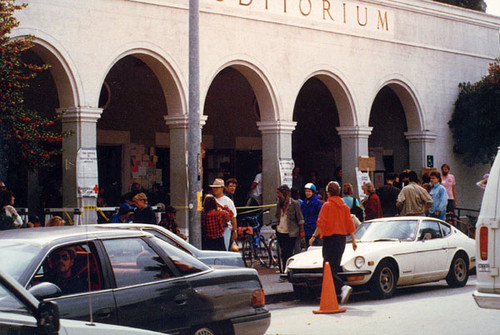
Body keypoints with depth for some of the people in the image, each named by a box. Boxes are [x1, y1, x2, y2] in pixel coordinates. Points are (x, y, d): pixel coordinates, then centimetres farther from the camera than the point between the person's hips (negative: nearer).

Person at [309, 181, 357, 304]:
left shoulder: (327, 205, -8)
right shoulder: (344, 206, 10)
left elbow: (321, 223, -14)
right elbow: (350, 224, 10)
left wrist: (314, 236, -9)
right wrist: (354, 241, 13)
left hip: (330, 239, -7)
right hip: (342, 239, 7)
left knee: (328, 269, -8)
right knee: (334, 269, 13)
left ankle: (343, 287, -27)